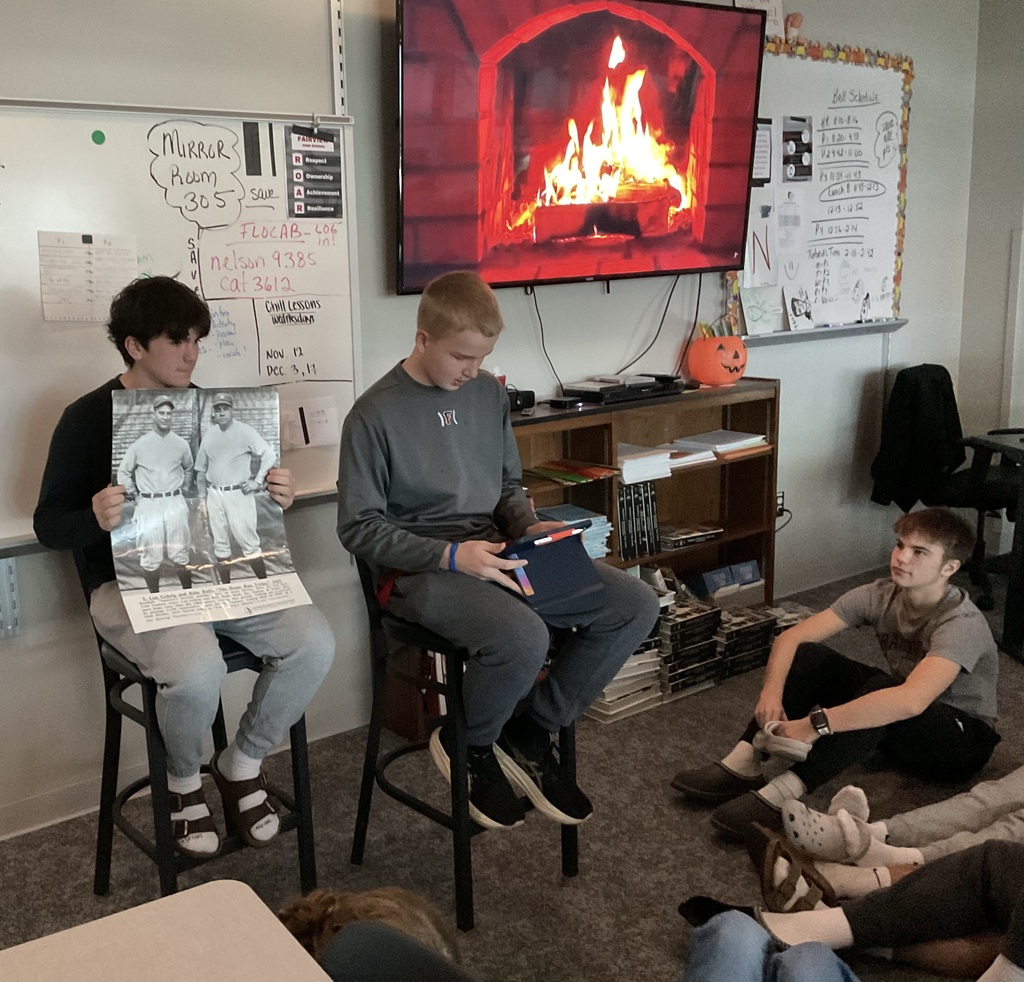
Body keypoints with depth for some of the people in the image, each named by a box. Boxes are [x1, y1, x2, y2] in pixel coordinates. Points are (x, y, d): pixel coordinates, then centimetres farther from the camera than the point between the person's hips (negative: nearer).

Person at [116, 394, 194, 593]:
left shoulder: (181, 444, 5)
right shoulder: (140, 444, 0)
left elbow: (188, 469, 22)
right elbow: (123, 472, 9)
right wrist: (134, 495, 5)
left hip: (175, 504, 1)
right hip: (148, 505, -1)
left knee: (180, 554, 4)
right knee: (151, 556, 2)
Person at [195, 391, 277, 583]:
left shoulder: (244, 431, -6)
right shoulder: (209, 435, 9)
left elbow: (269, 455, -7)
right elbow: (201, 470, 14)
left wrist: (258, 482, -10)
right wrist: (202, 499, 12)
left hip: (239, 494, -5)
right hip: (214, 495, 5)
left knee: (248, 542, -7)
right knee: (220, 545, 9)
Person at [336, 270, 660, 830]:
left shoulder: (489, 393, 9)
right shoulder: (375, 415, -10)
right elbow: (358, 529, -10)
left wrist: (530, 527, -3)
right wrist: (451, 555, -21)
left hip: (494, 551, 7)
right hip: (418, 570, -7)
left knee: (636, 606, -8)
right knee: (523, 638, -36)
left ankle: (529, 734, 5)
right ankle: (469, 748, -1)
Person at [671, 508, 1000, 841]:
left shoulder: (962, 623, -29)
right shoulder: (880, 595, -11)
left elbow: (910, 701, -46)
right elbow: (791, 636, -15)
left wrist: (815, 724, -47)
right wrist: (771, 691, -34)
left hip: (964, 738, -6)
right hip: (899, 731, 6)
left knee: (883, 690, -38)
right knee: (809, 655, -15)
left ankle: (782, 795, -43)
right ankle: (744, 764, -25)